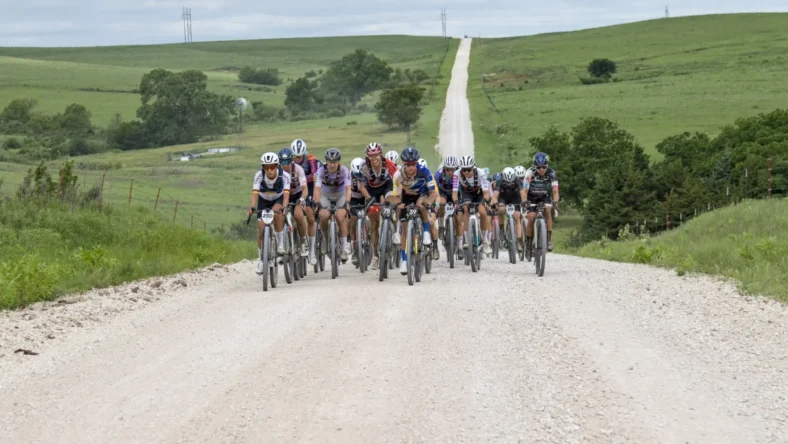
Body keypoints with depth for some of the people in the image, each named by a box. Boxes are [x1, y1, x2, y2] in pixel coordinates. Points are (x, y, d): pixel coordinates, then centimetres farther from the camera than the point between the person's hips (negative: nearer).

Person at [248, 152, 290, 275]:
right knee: (261, 228, -9)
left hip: (279, 199, -1)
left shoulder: (284, 176, -30)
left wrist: (284, 207, -58)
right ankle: (261, 260, 5)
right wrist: (252, 207, -54)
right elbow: (255, 192, -37)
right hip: (263, 200, 1)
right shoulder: (259, 175, -29)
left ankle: (281, 244, -20)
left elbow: (286, 194, -41)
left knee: (277, 212, -34)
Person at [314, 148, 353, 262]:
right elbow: (317, 189, -32)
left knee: (340, 217, -25)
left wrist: (347, 203, -47)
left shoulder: (344, 170, -25)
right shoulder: (321, 171, -24)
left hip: (340, 196, -1)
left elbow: (348, 188, -32)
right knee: (324, 216, -26)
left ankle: (344, 246, -13)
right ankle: (325, 239, 2)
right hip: (325, 196, 1)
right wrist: (317, 204, -46)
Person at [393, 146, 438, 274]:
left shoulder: (423, 171, -32)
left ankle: (427, 233, -19)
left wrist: (428, 203, -50)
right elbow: (396, 194, -21)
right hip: (407, 197, 2)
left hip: (422, 194, -2)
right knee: (405, 229, -3)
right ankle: (404, 260, 7)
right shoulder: (399, 175, -29)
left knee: (421, 204, -39)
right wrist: (398, 204, -43)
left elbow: (433, 192, -31)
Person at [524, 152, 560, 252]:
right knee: (531, 218, -17)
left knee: (548, 210, -26)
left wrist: (555, 201, -49)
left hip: (544, 196, 1)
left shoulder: (551, 173, -25)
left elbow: (555, 190, -31)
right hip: (532, 196, -1)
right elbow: (525, 189, -35)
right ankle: (528, 242, 1)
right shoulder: (530, 172, -29)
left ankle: (549, 239, -22)